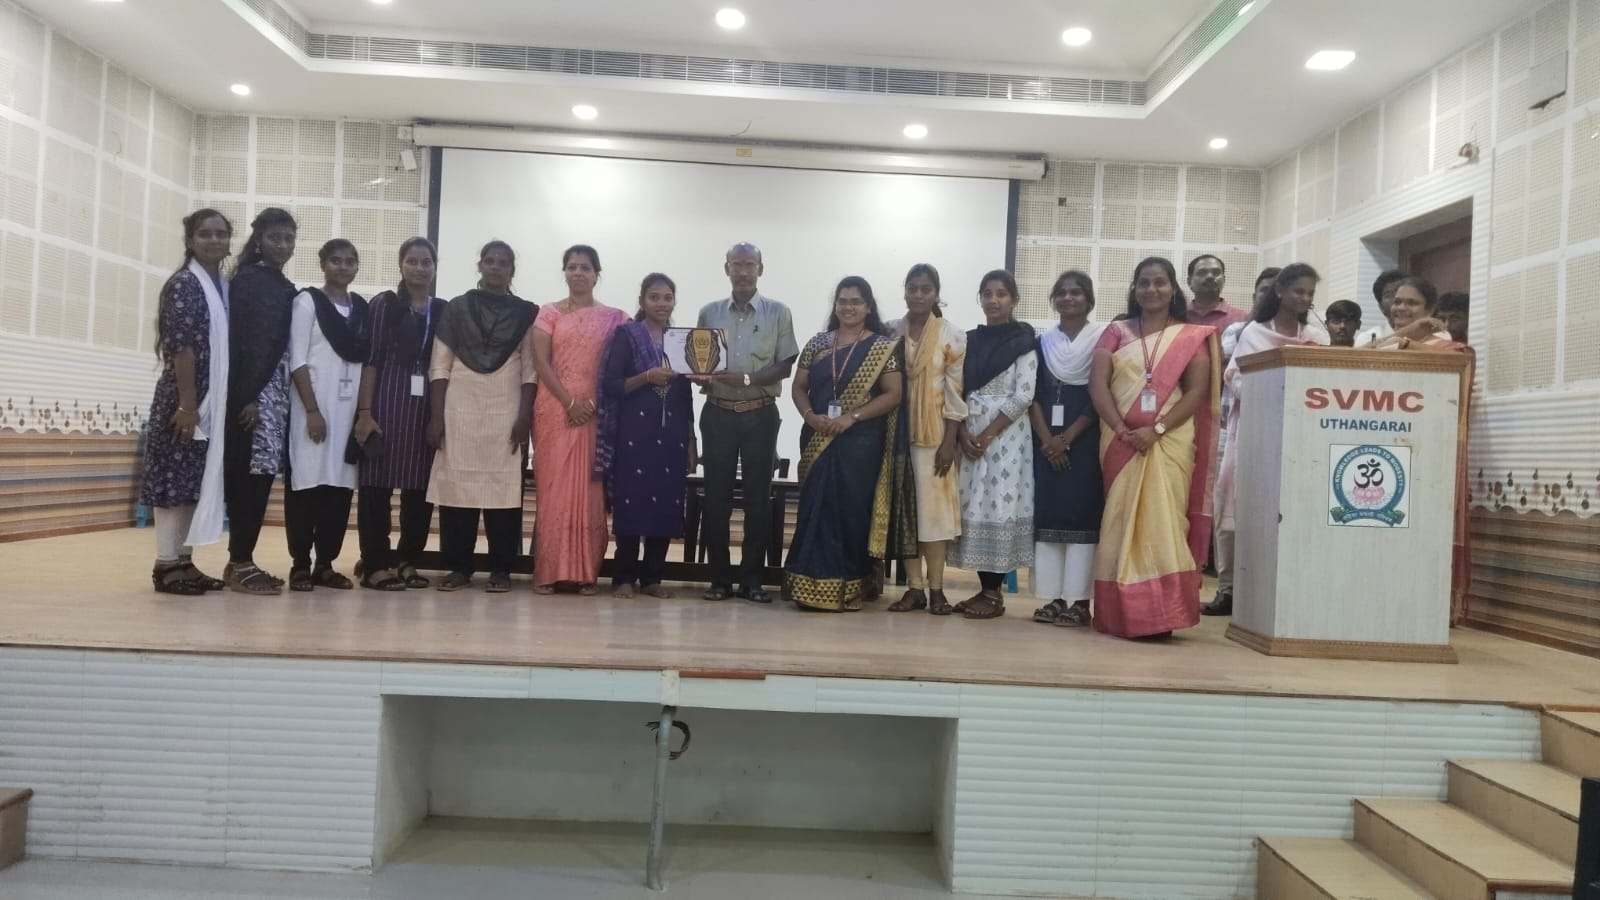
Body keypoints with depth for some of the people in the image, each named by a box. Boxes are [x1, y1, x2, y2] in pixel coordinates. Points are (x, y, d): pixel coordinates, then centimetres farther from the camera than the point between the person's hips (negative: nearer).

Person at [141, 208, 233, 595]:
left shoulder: (224, 287, 15)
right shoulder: (184, 284, -8)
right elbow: (180, 347, -16)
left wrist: (211, 404, 12)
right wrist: (186, 404, -19)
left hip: (213, 401, 8)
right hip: (183, 399, -8)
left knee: (196, 480, 10)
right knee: (175, 477, -4)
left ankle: (184, 560, 16)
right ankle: (166, 564, 1)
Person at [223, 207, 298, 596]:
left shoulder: (287, 289, 18)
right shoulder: (247, 280, -4)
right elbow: (240, 341, -12)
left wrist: (282, 397, 9)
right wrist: (247, 398, -18)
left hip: (278, 391, 8)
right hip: (253, 390, -7)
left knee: (263, 475, 7)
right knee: (251, 475, -7)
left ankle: (242, 560, 13)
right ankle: (240, 563, -1)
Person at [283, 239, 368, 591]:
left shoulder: (362, 308, 13)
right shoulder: (308, 301, 1)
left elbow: (367, 360, 12)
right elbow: (297, 360, -5)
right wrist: (312, 410, -13)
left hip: (351, 407, 4)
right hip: (314, 405, -4)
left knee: (341, 485, 3)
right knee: (308, 483, -3)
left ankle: (325, 564, 11)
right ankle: (301, 564, 5)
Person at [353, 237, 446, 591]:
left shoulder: (443, 310, 11)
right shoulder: (385, 304, 2)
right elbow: (369, 359, -2)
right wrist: (364, 411, -9)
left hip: (427, 405, 3)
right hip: (387, 400, -3)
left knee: (421, 486, 5)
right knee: (378, 483, 0)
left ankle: (407, 560, 18)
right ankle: (375, 564, 7)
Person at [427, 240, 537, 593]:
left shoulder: (526, 313, 7)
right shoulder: (456, 308, 9)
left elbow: (530, 369, 2)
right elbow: (439, 366, 5)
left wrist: (524, 416, -7)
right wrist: (436, 415, -2)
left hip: (506, 412, -1)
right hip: (460, 409, 1)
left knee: (504, 488, -2)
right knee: (456, 485, 0)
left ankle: (501, 569, 5)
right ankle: (459, 567, 8)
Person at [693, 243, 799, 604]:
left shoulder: (778, 313, 3)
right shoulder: (709, 312, 9)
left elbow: (785, 365, -2)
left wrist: (747, 379, -18)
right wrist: (700, 375, -12)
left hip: (760, 415, -1)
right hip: (718, 414, 1)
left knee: (758, 497, 2)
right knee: (716, 496, 2)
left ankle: (752, 579, 10)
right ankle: (719, 578, 10)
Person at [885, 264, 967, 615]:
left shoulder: (953, 335, 0)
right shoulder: (890, 333, 7)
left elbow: (956, 391, -4)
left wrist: (949, 440, -10)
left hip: (936, 433, -2)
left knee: (934, 505, -3)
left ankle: (936, 589, 3)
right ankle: (914, 588, 7)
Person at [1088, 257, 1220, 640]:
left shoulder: (1192, 337, 8)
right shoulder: (1117, 331, 11)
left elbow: (1197, 391, -2)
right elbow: (1097, 383, -1)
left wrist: (1157, 429, -15)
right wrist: (1121, 429, -14)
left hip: (1169, 443, -1)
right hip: (1121, 442, 2)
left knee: (1161, 523, -4)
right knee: (1121, 523, 2)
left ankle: (1159, 613, -2)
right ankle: (1123, 611, 7)